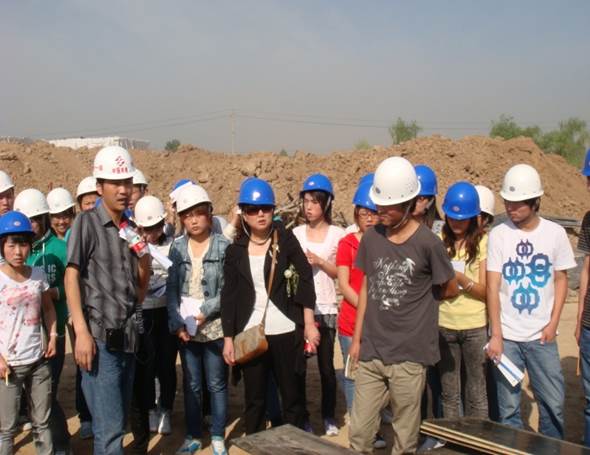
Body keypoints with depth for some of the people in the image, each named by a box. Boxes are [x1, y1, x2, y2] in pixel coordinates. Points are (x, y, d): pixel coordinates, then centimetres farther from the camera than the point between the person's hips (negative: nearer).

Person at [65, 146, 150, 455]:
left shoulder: (131, 227, 11)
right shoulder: (87, 222, -6)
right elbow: (71, 277, -9)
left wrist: (144, 256, -6)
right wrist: (82, 332, -15)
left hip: (127, 335, 6)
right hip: (100, 336, -6)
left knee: (117, 421, 14)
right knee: (110, 426, -7)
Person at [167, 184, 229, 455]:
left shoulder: (224, 246, -5)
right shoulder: (177, 247, 3)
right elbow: (171, 288, 1)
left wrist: (205, 312, -16)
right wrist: (177, 323, -9)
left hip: (215, 327, -2)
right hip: (185, 328, 3)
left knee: (217, 384, 8)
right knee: (191, 385, 13)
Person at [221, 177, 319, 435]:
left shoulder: (285, 240, 0)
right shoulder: (235, 251, 4)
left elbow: (305, 281, -2)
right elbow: (228, 297, 5)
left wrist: (309, 324, -7)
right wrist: (228, 339, 1)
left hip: (286, 332, -1)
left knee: (293, 397, 7)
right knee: (254, 399, 10)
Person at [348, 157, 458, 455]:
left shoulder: (427, 243, -11)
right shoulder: (371, 238, 3)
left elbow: (450, 290, 3)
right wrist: (356, 338, 11)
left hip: (409, 354, -4)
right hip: (371, 351, 4)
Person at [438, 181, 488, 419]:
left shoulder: (482, 242, -5)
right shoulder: (440, 241, 2)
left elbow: (485, 291, -7)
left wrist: (460, 278, -23)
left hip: (475, 326, -3)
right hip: (444, 325, 3)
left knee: (476, 392, 6)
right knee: (449, 392, 12)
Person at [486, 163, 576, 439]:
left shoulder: (555, 233, 0)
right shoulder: (498, 234, -4)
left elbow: (561, 280, 7)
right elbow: (493, 287, -4)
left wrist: (553, 324, -3)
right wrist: (496, 335, -9)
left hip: (541, 335, 1)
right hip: (507, 335, -1)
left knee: (553, 403, 6)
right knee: (508, 407, 5)